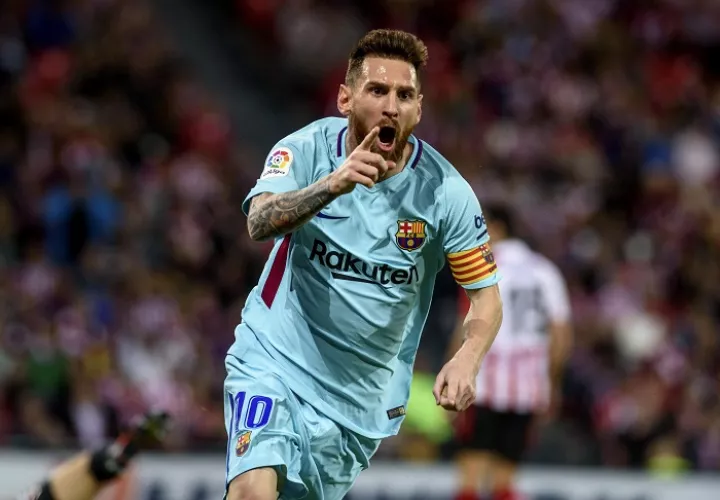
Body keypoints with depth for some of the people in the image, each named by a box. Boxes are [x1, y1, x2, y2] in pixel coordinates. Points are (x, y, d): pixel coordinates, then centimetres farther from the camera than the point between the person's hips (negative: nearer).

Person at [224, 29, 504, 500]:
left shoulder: (447, 191, -9)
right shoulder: (307, 150, -11)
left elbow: (487, 295, -3)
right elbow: (260, 222, -29)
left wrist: (465, 362, -23)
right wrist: (332, 184, -47)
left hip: (362, 394, 2)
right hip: (274, 361, -2)